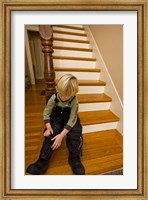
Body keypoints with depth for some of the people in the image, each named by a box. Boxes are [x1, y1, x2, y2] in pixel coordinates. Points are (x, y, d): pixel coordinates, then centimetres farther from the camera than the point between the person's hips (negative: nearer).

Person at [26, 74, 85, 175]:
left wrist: (61, 135, -29)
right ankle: (43, 162, -1)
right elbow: (46, 113, -8)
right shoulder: (54, 98, -17)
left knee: (75, 136, -21)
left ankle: (75, 159, 4)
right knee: (50, 135, -18)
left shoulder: (74, 101, -23)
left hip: (70, 121, -1)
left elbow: (72, 119, -24)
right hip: (56, 119, 2)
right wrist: (48, 127, -20)